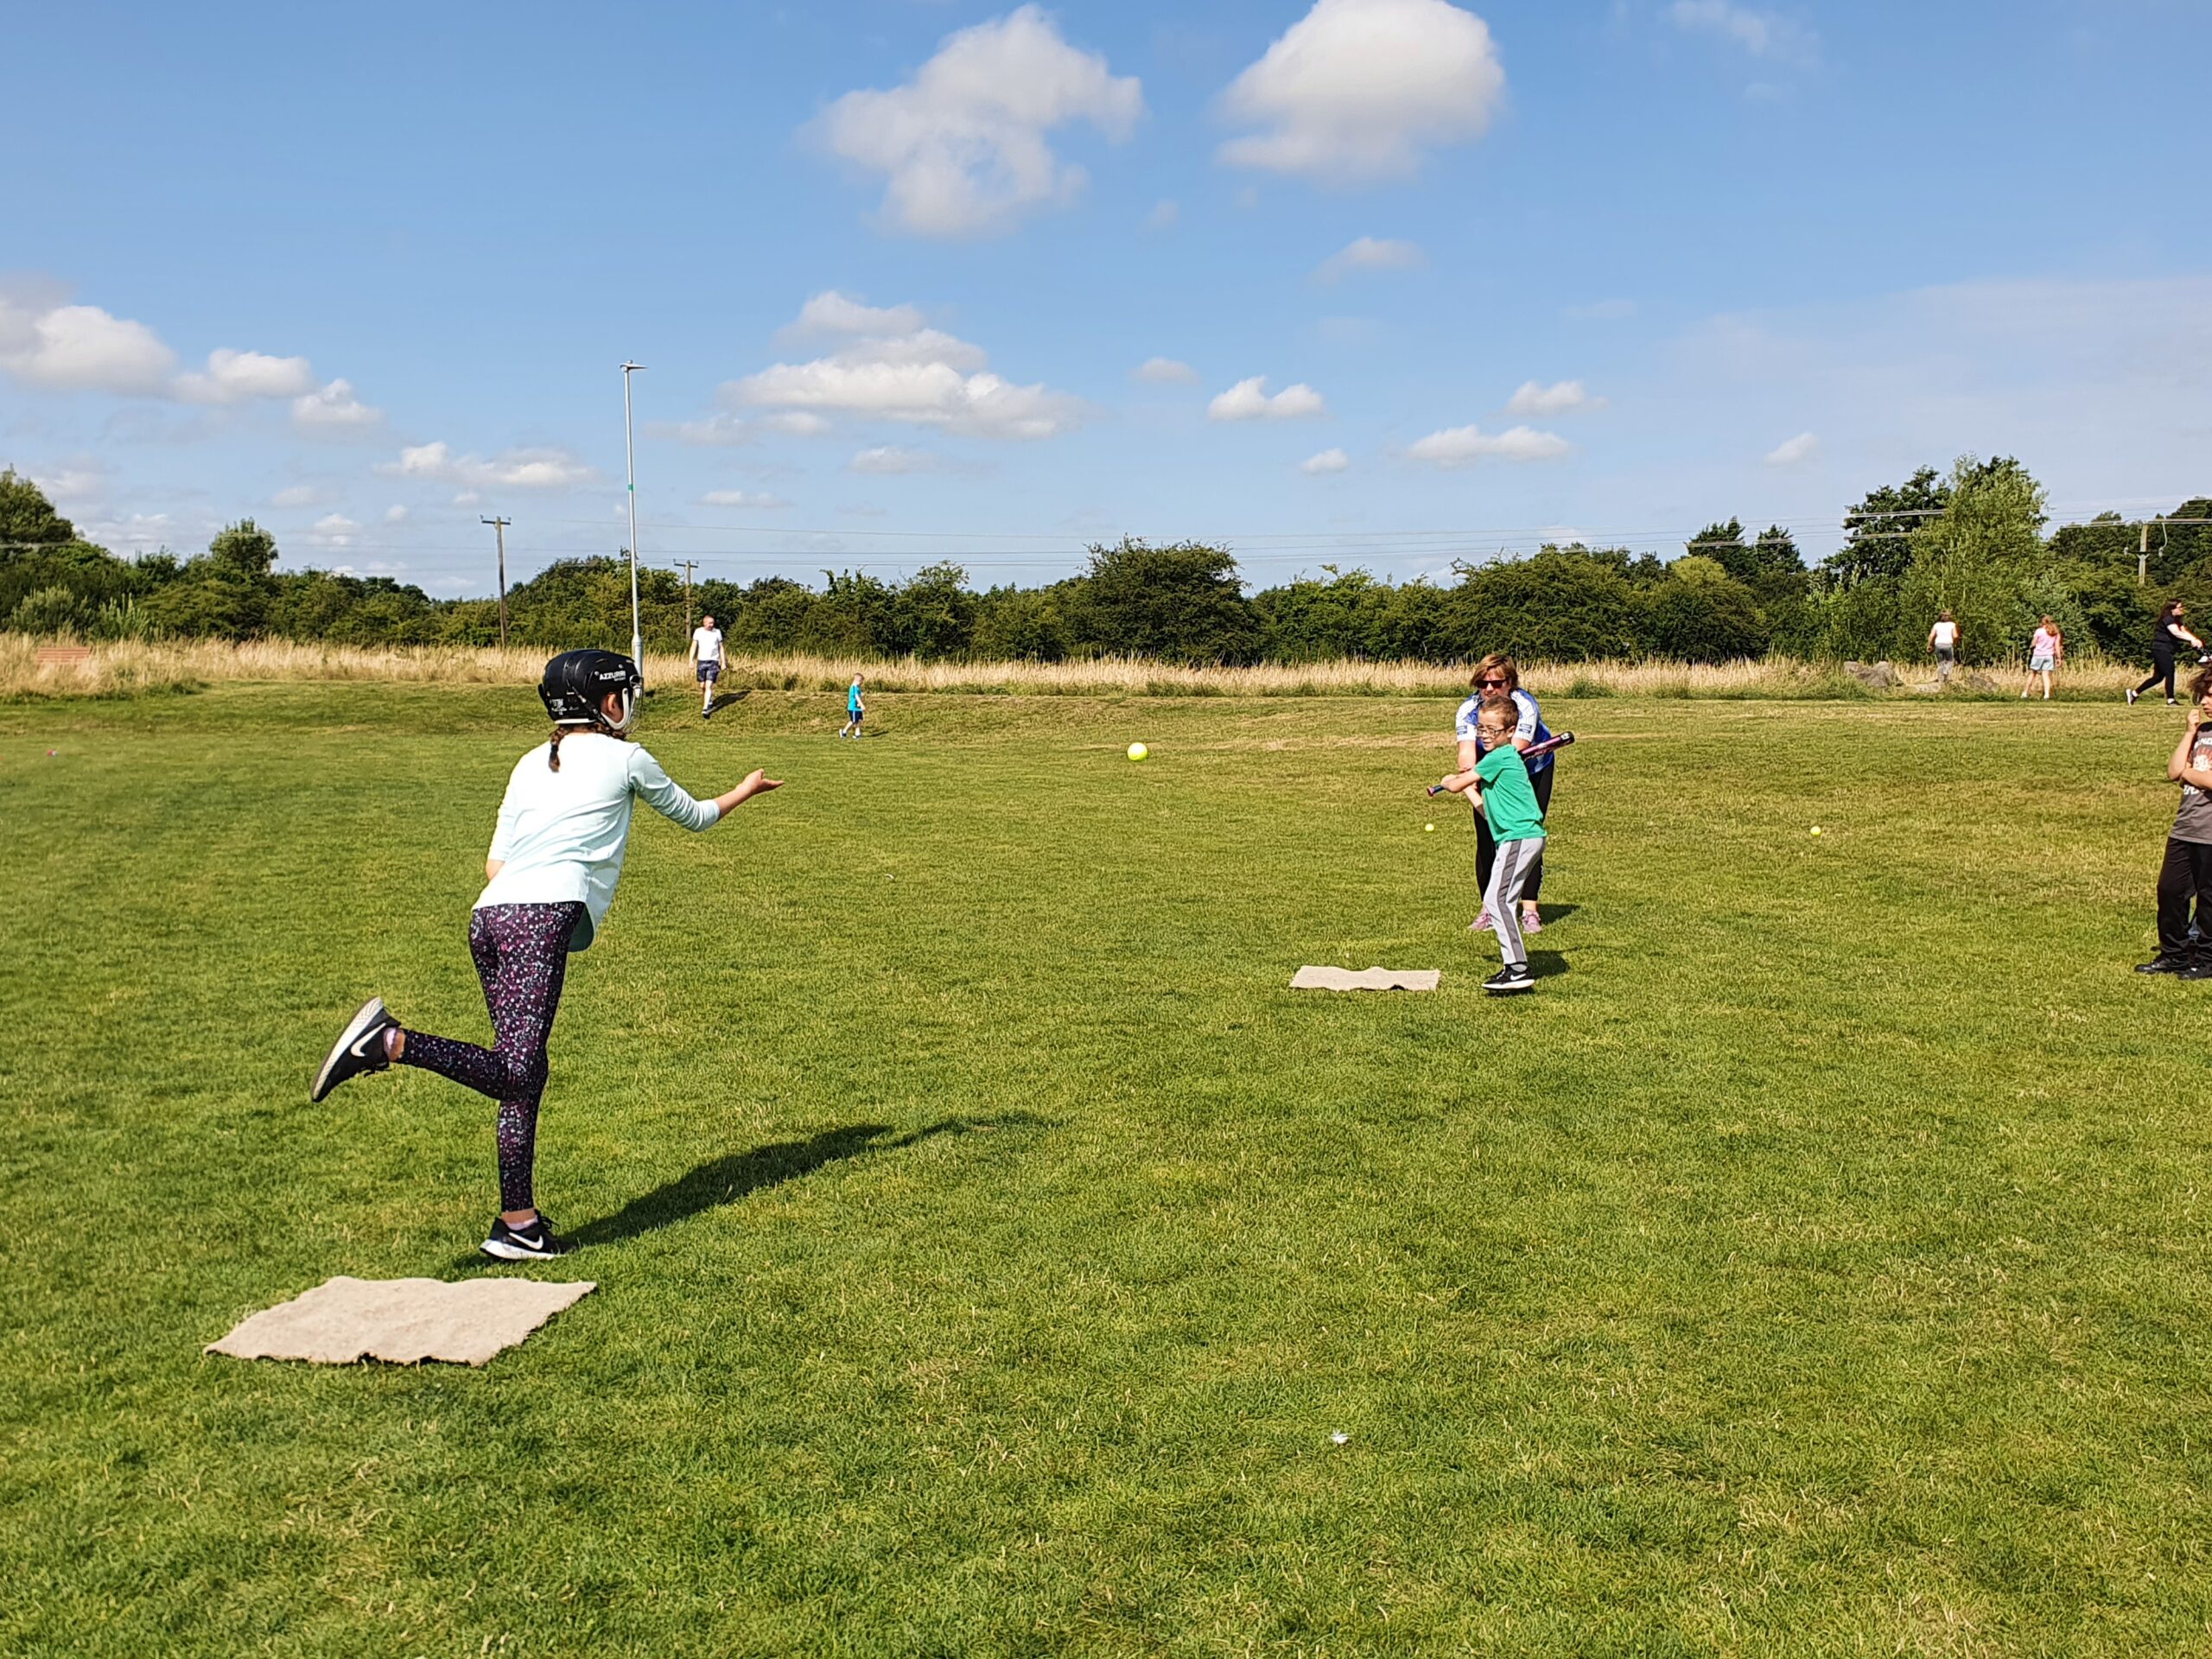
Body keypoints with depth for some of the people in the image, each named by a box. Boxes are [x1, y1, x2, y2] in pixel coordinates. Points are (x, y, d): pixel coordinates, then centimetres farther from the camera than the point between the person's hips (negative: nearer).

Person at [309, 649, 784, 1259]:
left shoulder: (532, 764, 25)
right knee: (515, 1071, -16)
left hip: (488, 914, 7)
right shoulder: (624, 757, 11)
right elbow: (693, 816, 27)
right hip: (544, 915, -7)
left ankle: (518, 1222, 9)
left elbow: (495, 865, 20)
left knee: (525, 1075, 9)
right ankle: (391, 1041, -32)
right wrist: (744, 792, 44)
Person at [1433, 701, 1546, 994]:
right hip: (1528, 837, 11)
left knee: (1497, 898, -18)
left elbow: (1454, 786, -4)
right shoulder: (1506, 759, 21)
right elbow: (1489, 812, 23)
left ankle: (1518, 969, -23)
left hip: (1519, 837, -11)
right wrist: (1469, 787, 25)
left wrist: (1451, 779, 18)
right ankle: (1516, 967, 16)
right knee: (1504, 901, 14)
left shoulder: (1499, 757, -8)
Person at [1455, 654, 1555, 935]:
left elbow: (1514, 753, -45)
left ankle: (1530, 910, -4)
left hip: (1533, 770, -2)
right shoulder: (1468, 711, -24)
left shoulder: (1525, 707, -31)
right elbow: (1467, 752, -39)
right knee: (1487, 839, -4)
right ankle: (1490, 907, 9)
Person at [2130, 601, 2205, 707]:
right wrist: (2192, 640, -38)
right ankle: (2170, 701, -9)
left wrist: (2196, 641, -10)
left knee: (2158, 677, 11)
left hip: (2164, 651, 10)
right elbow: (2176, 633, -28)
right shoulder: (2168, 619, -14)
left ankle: (2134, 694, 15)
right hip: (2161, 650, -10)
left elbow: (2184, 632, 7)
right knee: (2170, 674, -12)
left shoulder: (2176, 620, 18)